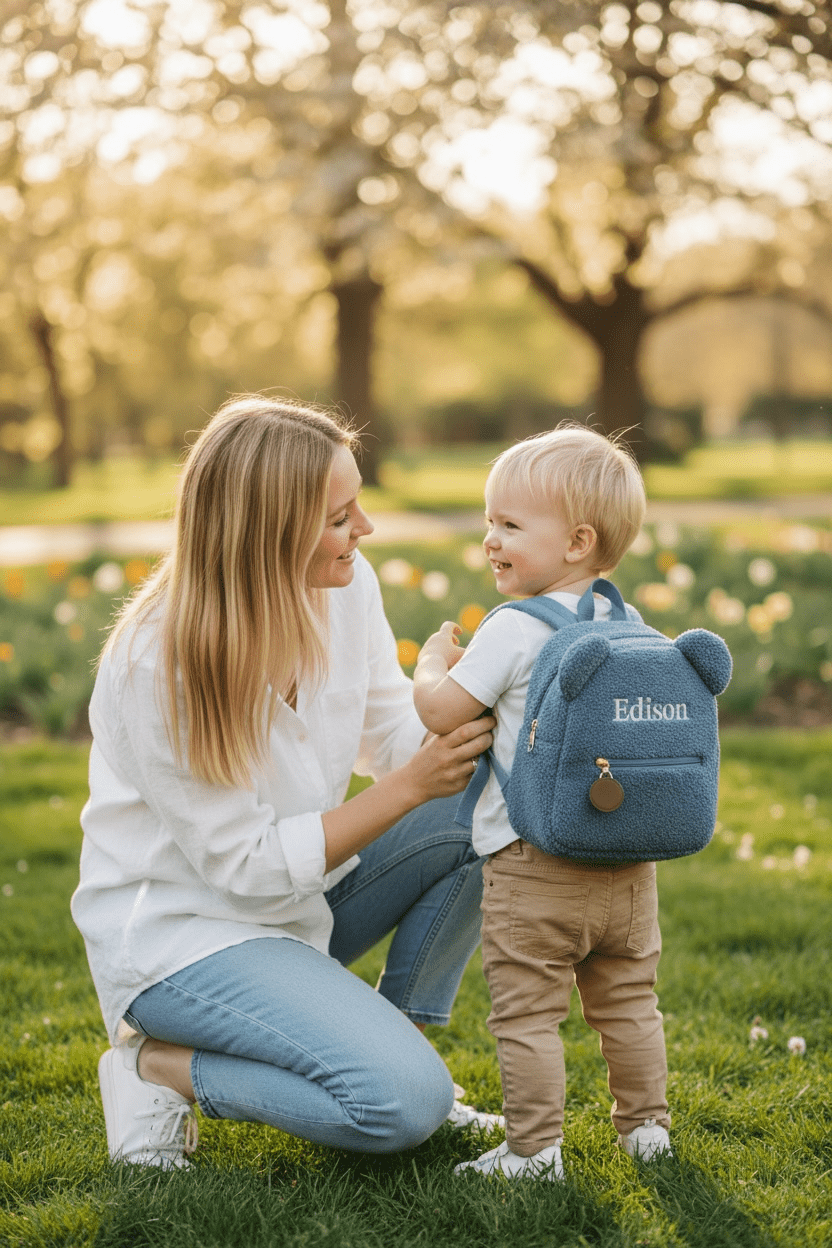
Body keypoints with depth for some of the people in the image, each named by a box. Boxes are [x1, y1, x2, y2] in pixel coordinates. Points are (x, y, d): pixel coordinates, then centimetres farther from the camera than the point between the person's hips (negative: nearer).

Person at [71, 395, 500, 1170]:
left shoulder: (346, 587, -8)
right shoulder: (159, 665, -27)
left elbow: (392, 740, 3)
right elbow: (249, 865, -23)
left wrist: (468, 729, -19)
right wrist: (411, 785, -28)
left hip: (301, 894, 7)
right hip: (179, 928, -7)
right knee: (405, 1103, -23)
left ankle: (397, 1038, 3)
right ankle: (161, 1066, -3)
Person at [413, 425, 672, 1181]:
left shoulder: (513, 632, -15)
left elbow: (440, 712, -15)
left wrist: (434, 661, 7)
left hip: (535, 869, -6)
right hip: (629, 865, 7)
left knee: (528, 1014, 3)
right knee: (628, 1002, 19)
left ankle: (534, 1149, 7)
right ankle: (646, 1127, 28)